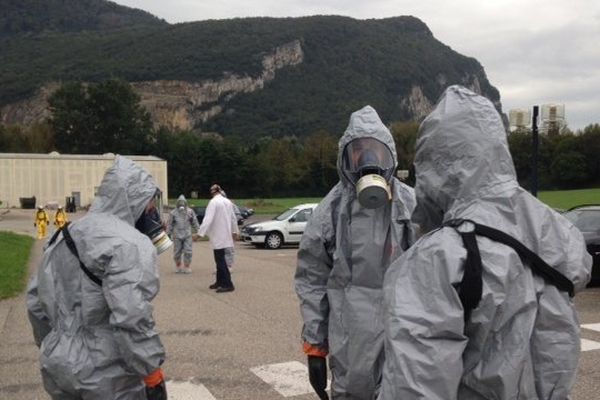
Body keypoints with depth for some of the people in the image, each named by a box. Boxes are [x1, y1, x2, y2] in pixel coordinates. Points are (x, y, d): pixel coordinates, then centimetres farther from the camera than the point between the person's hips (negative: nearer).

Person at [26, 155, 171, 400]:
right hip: (106, 377, -8)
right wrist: (152, 373, -18)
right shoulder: (131, 245, -18)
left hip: (59, 364, 8)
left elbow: (36, 298, 15)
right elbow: (131, 319, -26)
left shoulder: (67, 235, 10)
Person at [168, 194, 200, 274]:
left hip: (187, 235, 0)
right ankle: (178, 266, 25)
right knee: (177, 252, 7)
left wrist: (197, 232, 6)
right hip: (177, 236, 0)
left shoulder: (190, 211, 1)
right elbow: (170, 224, 8)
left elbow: (195, 222, 7)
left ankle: (187, 267, 9)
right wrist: (169, 233, 9)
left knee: (188, 252, -3)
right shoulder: (174, 213, 1)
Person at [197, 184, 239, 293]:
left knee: (220, 260, -6)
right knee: (220, 258, 17)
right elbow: (233, 218, 19)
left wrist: (200, 233, -24)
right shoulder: (228, 202, 10)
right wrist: (235, 231, 33)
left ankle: (228, 284, -8)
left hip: (218, 235, -8)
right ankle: (220, 282, 24)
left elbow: (208, 219, -22)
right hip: (225, 234, 8)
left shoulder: (213, 202, -14)